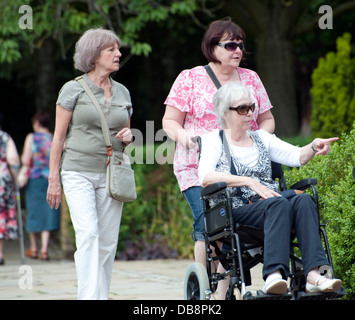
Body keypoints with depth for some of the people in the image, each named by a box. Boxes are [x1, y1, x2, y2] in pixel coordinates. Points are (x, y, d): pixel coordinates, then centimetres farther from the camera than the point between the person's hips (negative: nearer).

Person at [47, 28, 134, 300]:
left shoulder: (122, 92, 13)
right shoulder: (73, 89, 0)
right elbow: (59, 137, 1)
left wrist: (128, 137, -1)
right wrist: (54, 179, -3)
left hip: (111, 175, 4)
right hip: (79, 173, -4)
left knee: (108, 242, 1)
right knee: (88, 234, -19)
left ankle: (102, 295, 10)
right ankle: (89, 296, -22)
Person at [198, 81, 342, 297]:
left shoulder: (261, 138, 24)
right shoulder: (213, 140, 9)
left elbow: (297, 156, 12)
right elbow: (206, 177, -10)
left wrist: (314, 148, -12)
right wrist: (249, 181, -18)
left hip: (270, 202, 5)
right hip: (237, 210, -5)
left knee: (303, 200, -29)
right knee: (278, 204, -35)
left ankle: (314, 274, -46)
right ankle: (273, 275, -53)